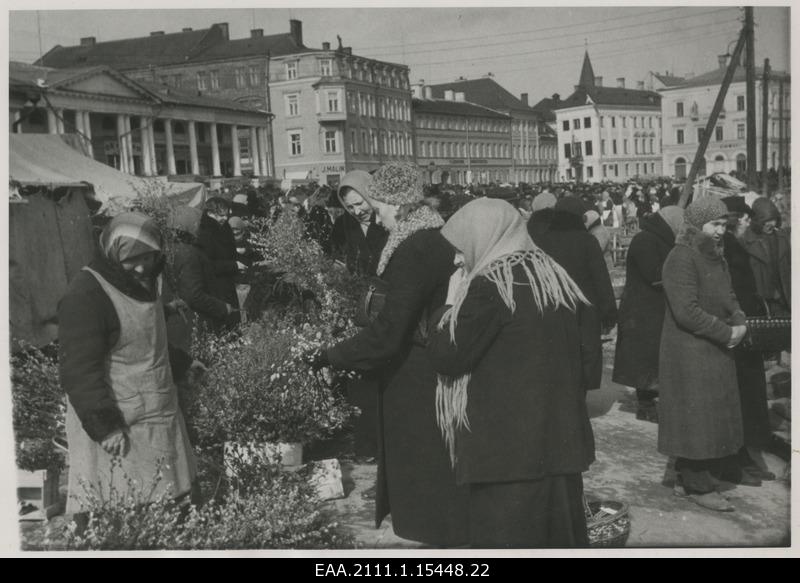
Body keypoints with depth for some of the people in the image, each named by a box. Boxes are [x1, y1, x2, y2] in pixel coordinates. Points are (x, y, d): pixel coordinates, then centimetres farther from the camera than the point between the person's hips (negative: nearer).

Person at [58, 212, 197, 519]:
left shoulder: (146, 282, 10)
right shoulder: (86, 295, -19)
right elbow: (79, 371, -21)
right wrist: (105, 427, -22)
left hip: (158, 417, 8)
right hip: (118, 427, -8)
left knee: (170, 502, 12)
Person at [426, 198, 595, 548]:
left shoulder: (490, 285, -15)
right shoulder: (552, 276, 10)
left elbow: (446, 357, -11)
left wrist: (452, 303, 0)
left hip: (507, 445, -8)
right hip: (558, 437, 8)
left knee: (507, 536, 2)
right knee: (561, 530, 15)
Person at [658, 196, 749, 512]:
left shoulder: (715, 256, 12)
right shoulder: (681, 258, -17)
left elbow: (728, 297, 17)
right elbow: (687, 311, -24)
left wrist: (740, 323, -3)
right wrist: (727, 333, -17)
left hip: (716, 350, 9)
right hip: (689, 352, -9)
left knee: (712, 415, 14)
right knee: (695, 416, 0)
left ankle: (687, 476, 25)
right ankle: (698, 485, 11)